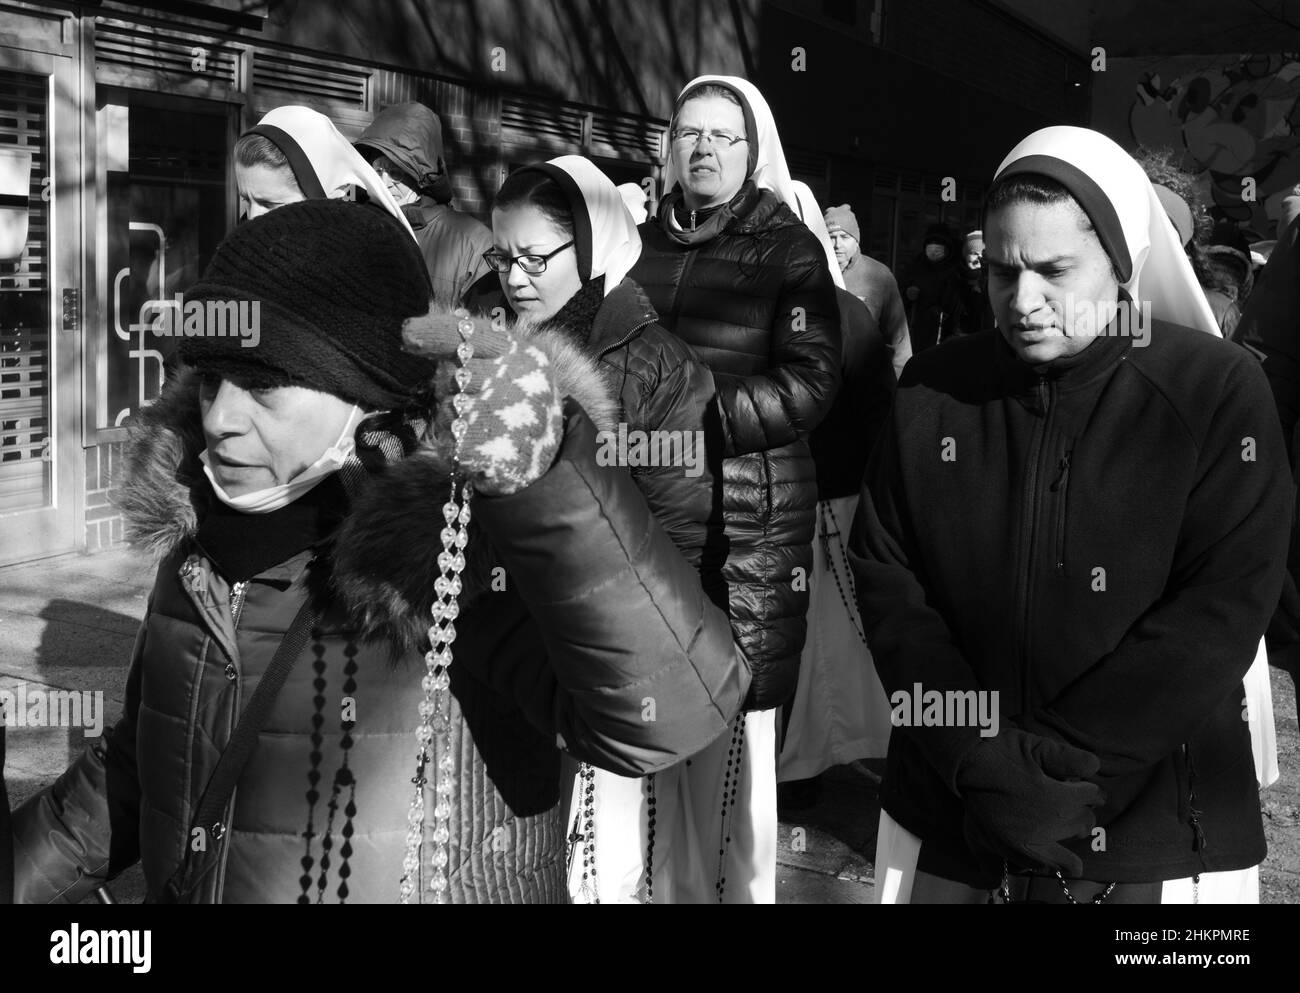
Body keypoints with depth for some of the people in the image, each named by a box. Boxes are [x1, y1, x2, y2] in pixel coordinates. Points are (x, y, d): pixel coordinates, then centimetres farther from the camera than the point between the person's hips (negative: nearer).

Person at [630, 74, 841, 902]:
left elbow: (811, 383, -8)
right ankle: (690, 885, 20)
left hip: (749, 511, -4)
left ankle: (748, 888, 12)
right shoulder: (646, 244, 14)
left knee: (738, 723, -2)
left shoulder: (787, 248, 1)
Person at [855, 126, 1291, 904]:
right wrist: (982, 760, -14)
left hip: (1155, 834, -2)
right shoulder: (931, 391, 0)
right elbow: (886, 577, -2)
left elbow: (1225, 606, -13)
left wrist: (1059, 757, -17)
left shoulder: (1217, 391, -8)